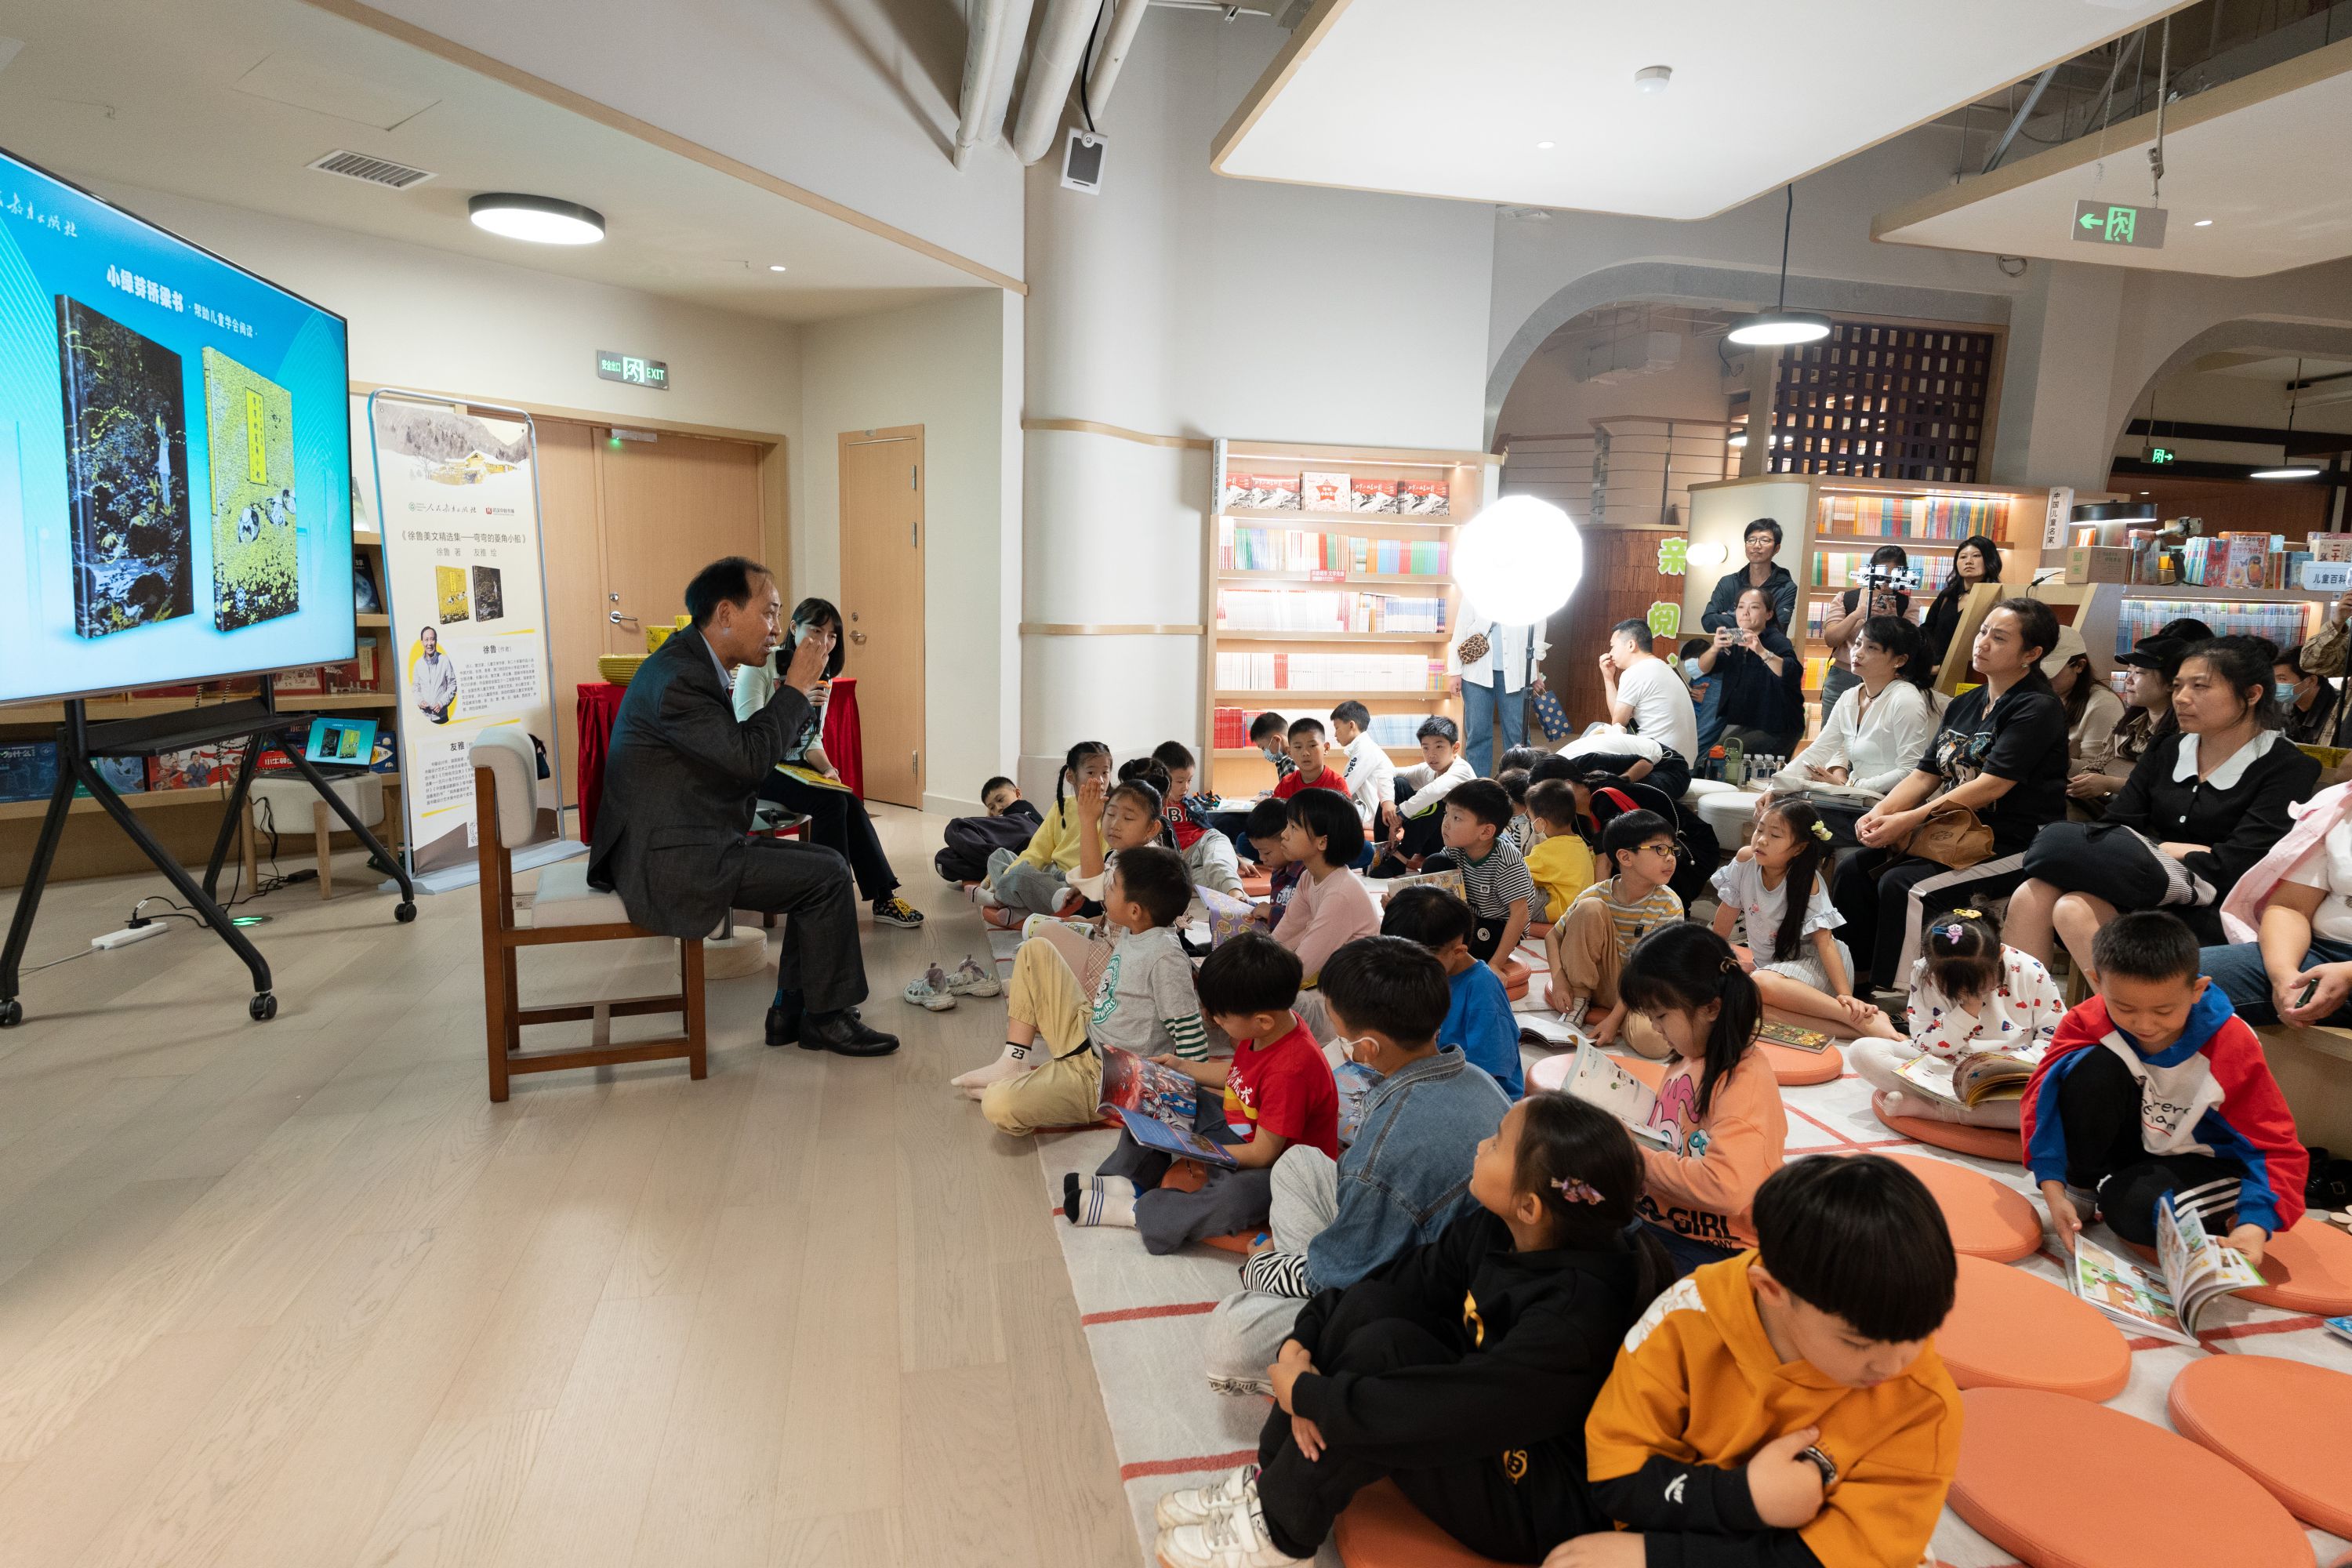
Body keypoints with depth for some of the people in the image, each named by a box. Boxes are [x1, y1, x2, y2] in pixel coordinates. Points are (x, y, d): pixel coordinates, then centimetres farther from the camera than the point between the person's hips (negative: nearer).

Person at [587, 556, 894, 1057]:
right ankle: (826, 1016, 5)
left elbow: (739, 751, 16)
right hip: (669, 862, -11)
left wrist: (793, 689, 6)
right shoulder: (678, 676, -20)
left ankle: (792, 1010, 13)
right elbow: (750, 757, -24)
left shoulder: (693, 661, 12)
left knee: (823, 862, 9)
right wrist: (797, 686, -15)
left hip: (685, 842, 11)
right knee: (827, 875, -11)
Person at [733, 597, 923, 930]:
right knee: (831, 801, -29)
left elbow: (813, 741, 12)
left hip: (796, 766, 6)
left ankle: (884, 898, -16)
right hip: (757, 768, -6)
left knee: (850, 803, -21)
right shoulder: (760, 665, -10)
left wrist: (827, 769, -9)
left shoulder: (822, 677, 10)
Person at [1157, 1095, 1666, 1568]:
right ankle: (1269, 1480, -1)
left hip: (1544, 1505, -7)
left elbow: (1450, 1412, -35)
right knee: (1368, 1304, -12)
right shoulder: (1490, 1229, -9)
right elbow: (1396, 1282, -3)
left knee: (1385, 1345, -26)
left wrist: (1306, 1393, -25)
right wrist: (1299, 1346, -17)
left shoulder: (1580, 1307, -32)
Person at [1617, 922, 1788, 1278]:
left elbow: (1728, 1189, -29)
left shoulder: (1745, 1080, -18)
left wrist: (1641, 1160, -19)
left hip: (1710, 1249, -8)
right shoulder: (1687, 1059, 10)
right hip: (1657, 1221, 8)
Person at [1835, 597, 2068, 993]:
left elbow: (1991, 786, -19)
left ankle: (1894, 998, -18)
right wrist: (1879, 813, -9)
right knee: (1854, 869, -10)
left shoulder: (2037, 709, -9)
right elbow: (1924, 775, 11)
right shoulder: (1964, 706, 16)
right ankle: (1852, 979, -6)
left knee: (1902, 886, -27)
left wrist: (1908, 820, -21)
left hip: (2009, 847, -8)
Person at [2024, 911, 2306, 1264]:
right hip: (2132, 1140, 2)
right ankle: (2082, 1186, -9)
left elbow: (2276, 1146, -19)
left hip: (2201, 1160, -2)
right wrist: (2053, 1191, -32)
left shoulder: (2233, 1047, -22)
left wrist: (2256, 1224, -36)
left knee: (2135, 1207, -34)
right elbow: (2045, 1097, -22)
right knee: (2094, 1067, -29)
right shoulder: (2087, 1022, -21)